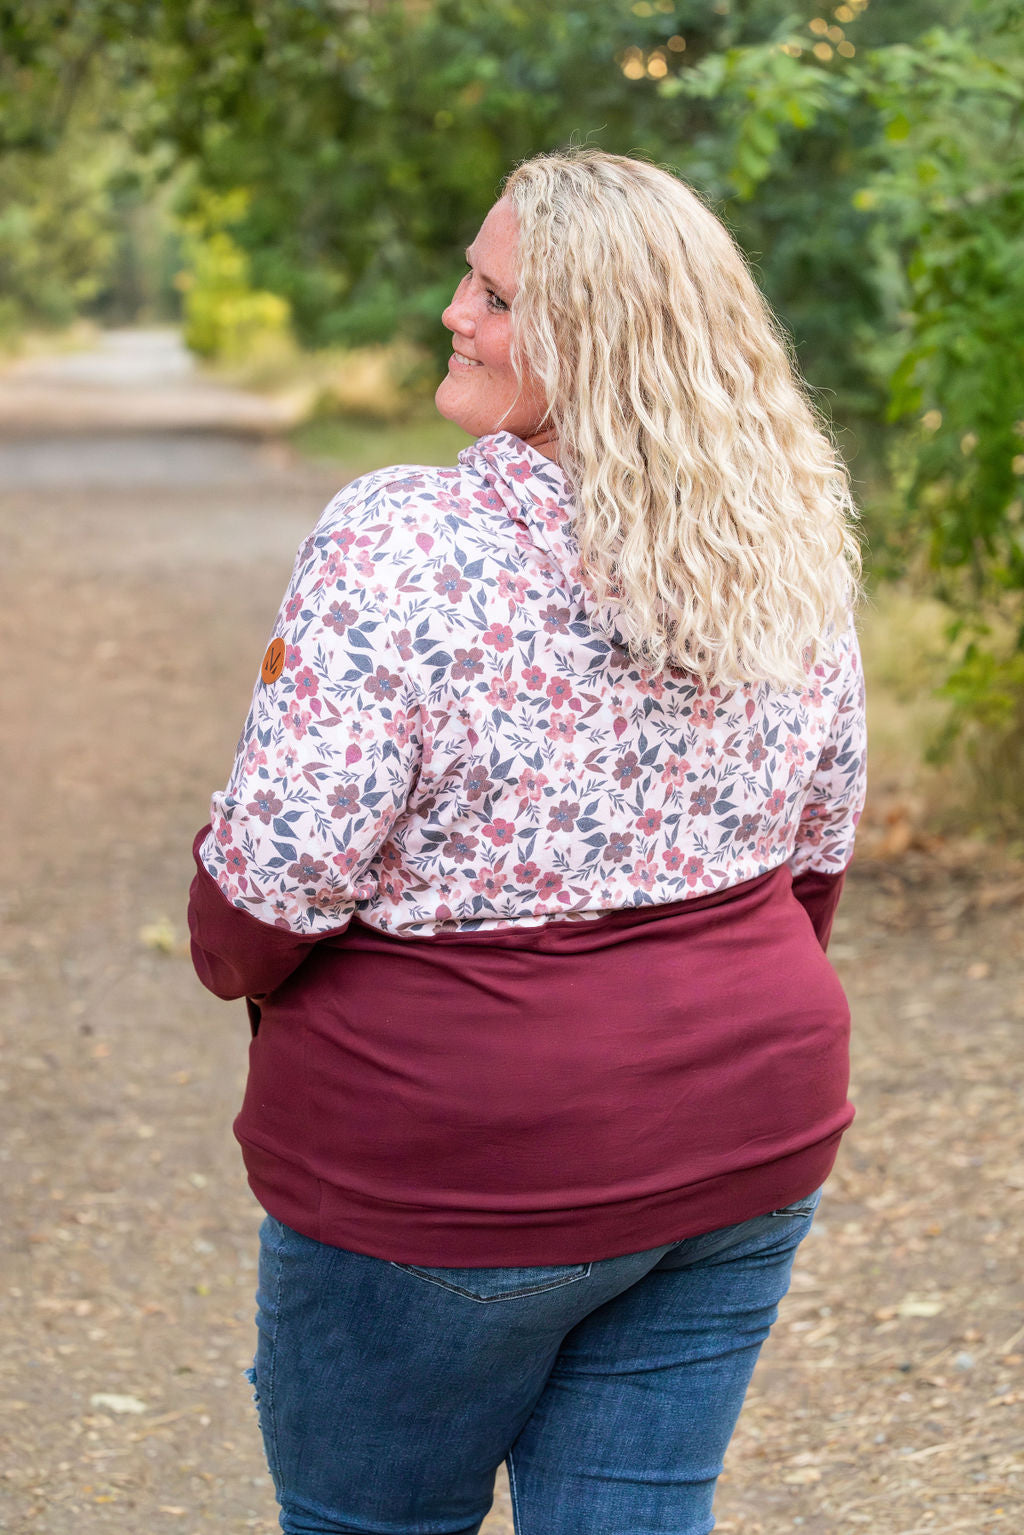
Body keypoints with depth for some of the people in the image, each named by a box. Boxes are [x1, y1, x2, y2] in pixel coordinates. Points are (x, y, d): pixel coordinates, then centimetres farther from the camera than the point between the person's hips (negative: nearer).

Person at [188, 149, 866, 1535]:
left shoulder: (401, 547, -20)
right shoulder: (791, 549, 1)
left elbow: (277, 875, -20)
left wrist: (242, 965, 2)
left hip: (456, 1174, -6)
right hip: (751, 1148, 6)